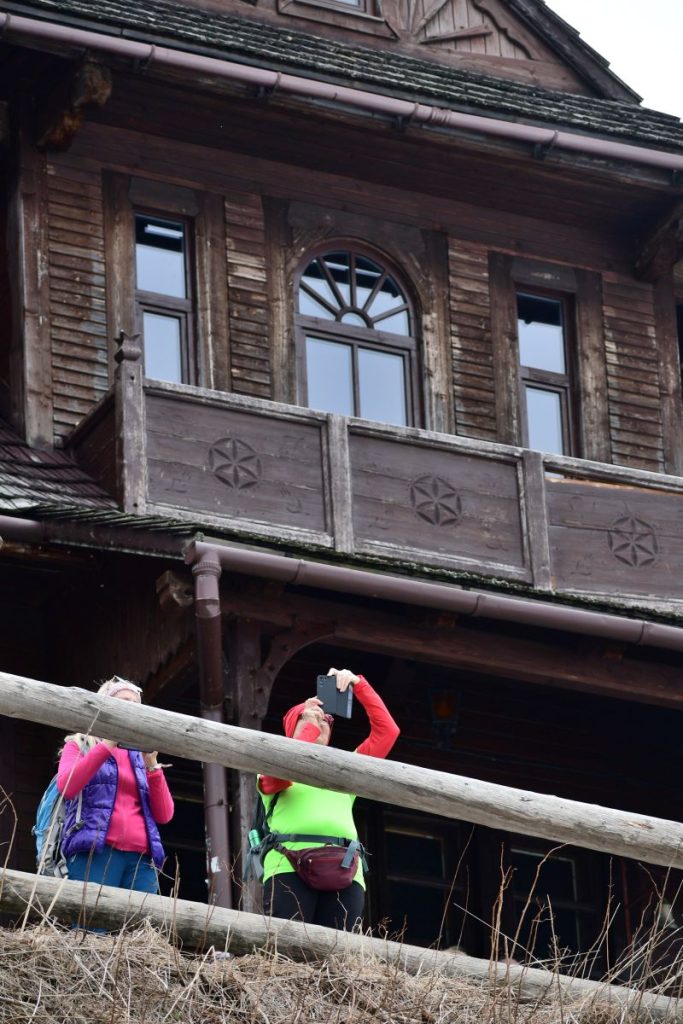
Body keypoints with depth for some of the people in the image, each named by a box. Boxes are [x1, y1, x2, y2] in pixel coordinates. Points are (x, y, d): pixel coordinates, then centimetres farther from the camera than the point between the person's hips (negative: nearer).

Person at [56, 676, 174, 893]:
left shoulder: (140, 756, 26)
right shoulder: (80, 745, 17)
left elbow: (164, 815, 14)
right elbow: (66, 787, -5)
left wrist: (151, 766, 2)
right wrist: (107, 745, -7)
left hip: (141, 857, 3)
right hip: (96, 851, -3)